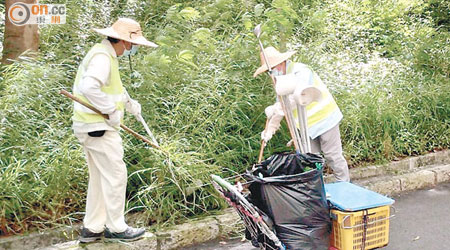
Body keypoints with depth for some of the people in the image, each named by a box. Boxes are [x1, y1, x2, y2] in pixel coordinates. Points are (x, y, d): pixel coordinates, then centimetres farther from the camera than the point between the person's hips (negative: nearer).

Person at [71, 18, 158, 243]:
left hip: (91, 126, 11)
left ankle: (91, 229, 23)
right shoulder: (102, 58, -17)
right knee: (115, 175, -1)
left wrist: (129, 102, 24)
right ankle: (116, 228, 10)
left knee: (99, 178, 15)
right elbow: (89, 87, -32)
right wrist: (112, 110, -24)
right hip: (98, 128, -11)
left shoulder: (106, 55, 16)